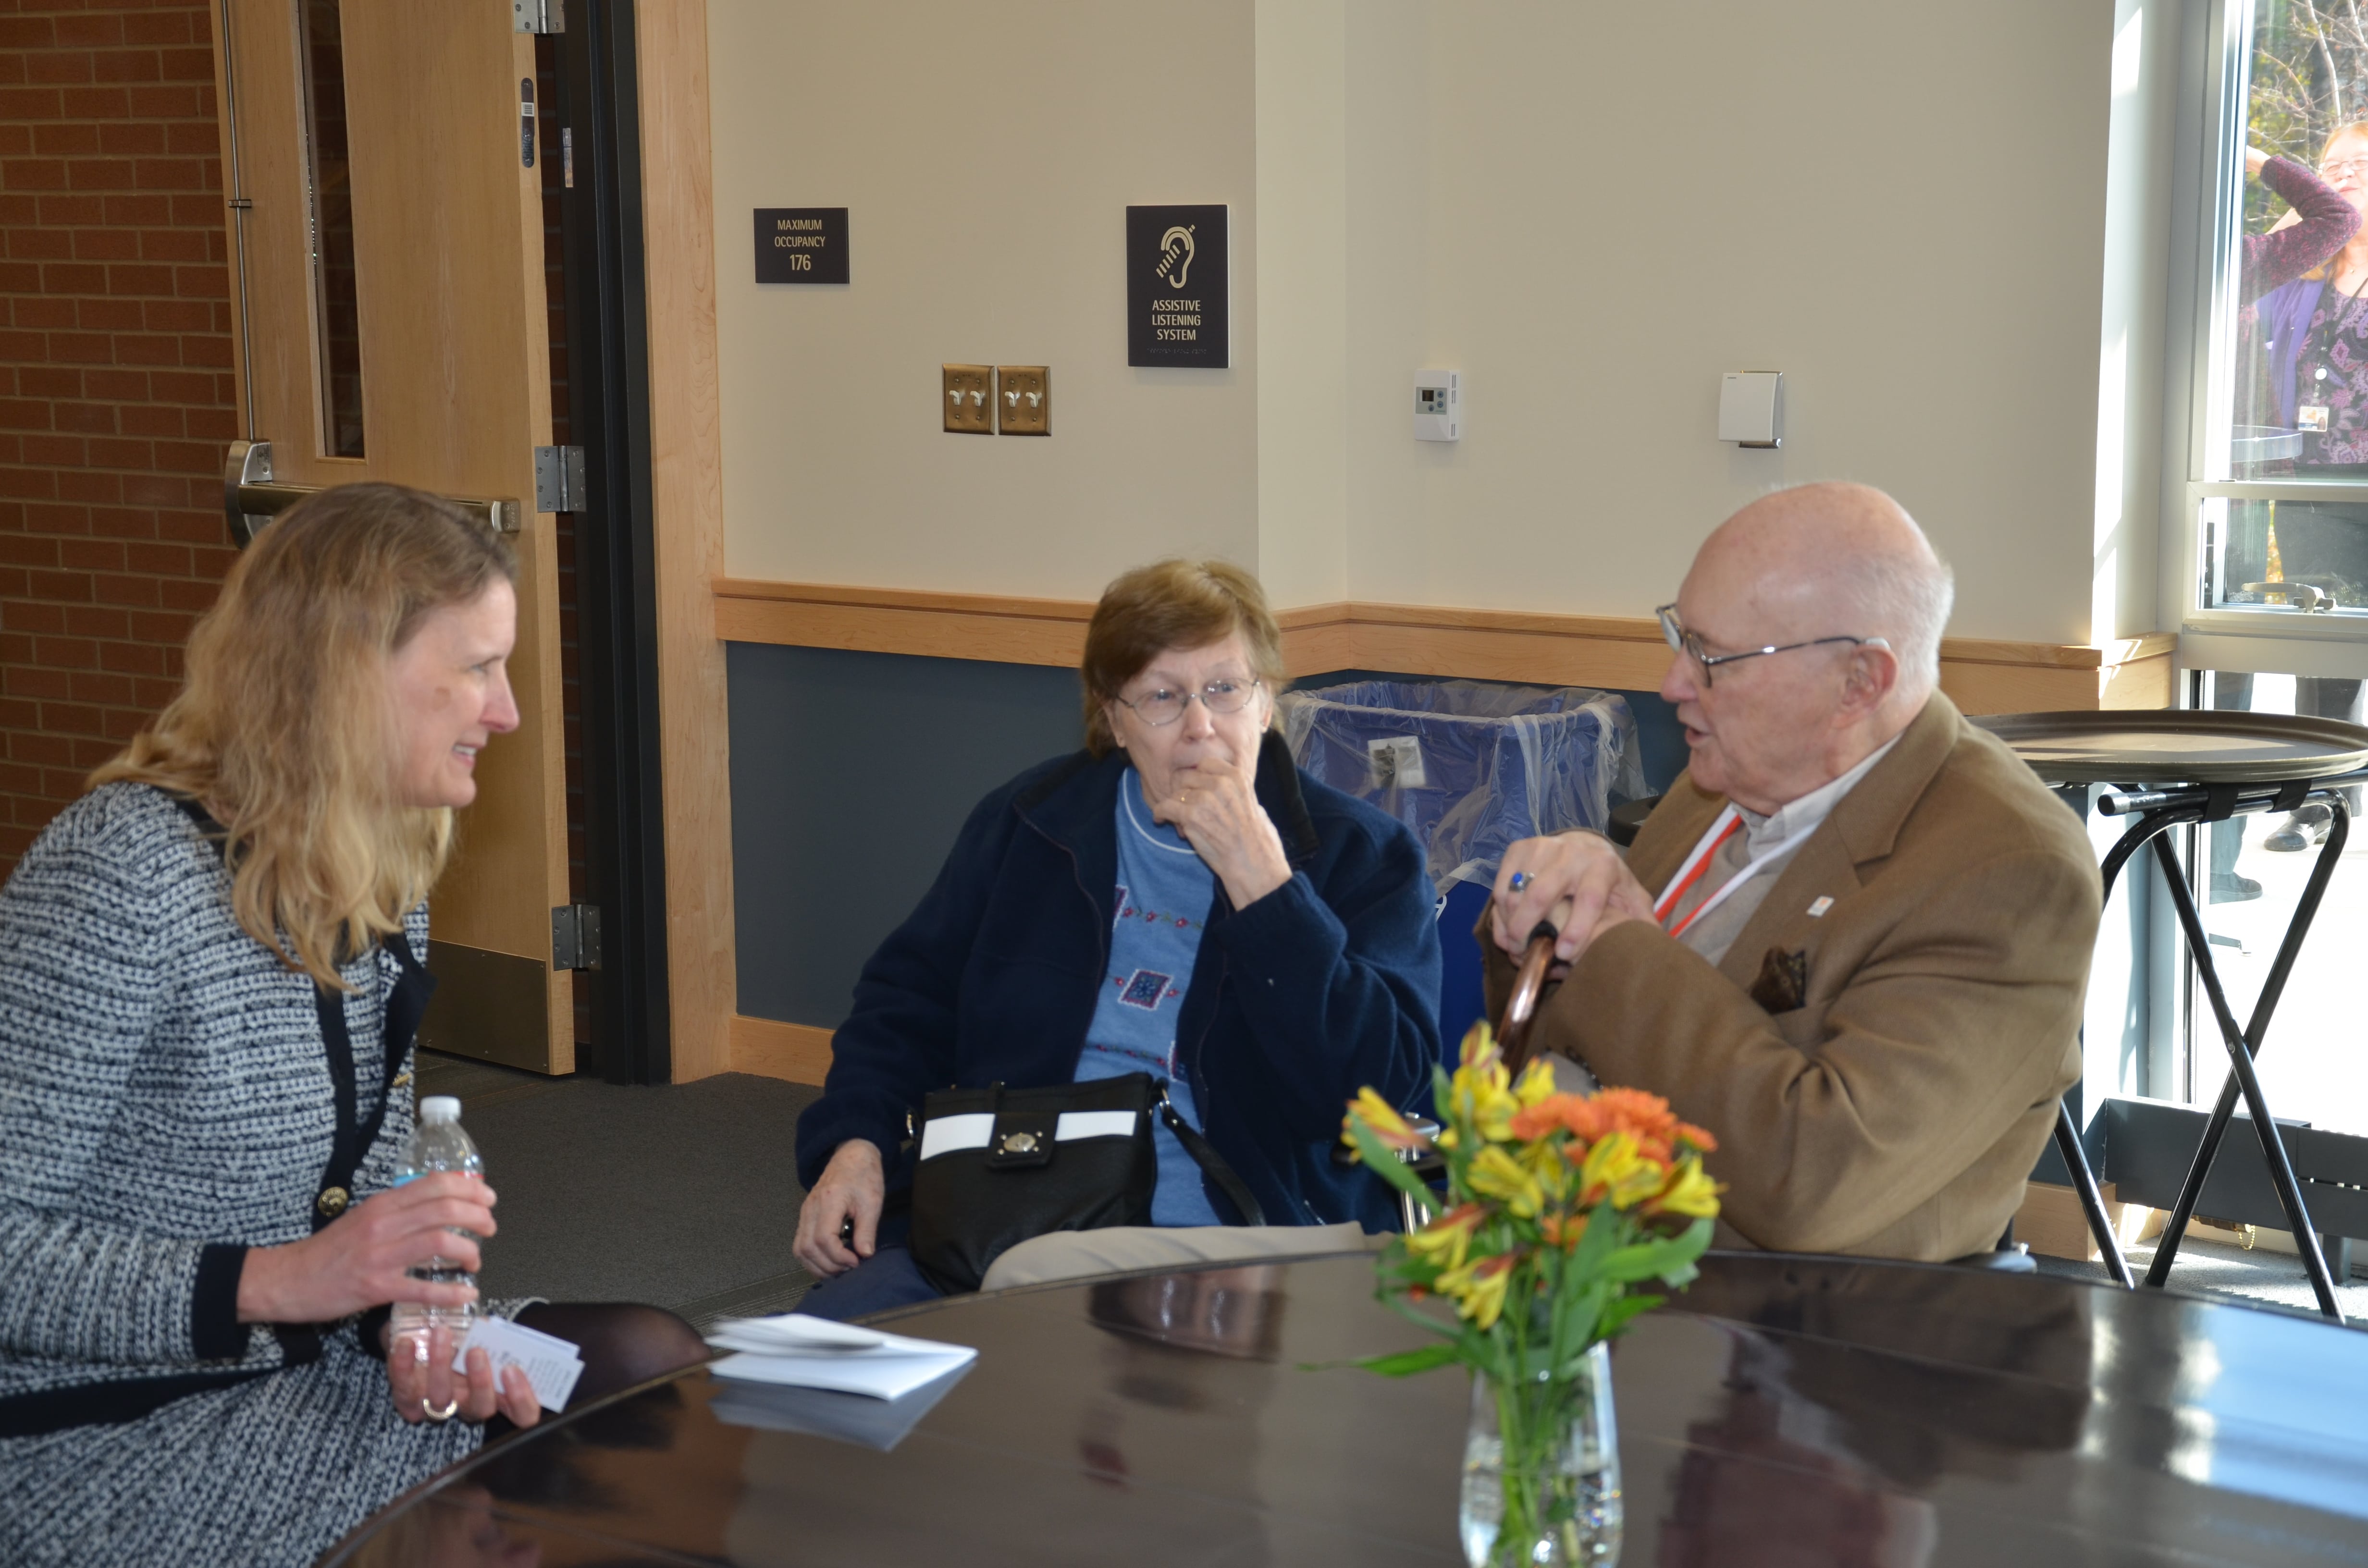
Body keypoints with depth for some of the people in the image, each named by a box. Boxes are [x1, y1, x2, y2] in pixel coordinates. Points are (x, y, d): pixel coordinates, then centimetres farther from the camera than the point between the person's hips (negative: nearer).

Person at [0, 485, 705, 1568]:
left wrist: (408, 1323, -7)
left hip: (300, 1360, 8)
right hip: (104, 1439, -8)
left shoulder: (385, 875, 5)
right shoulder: (125, 875, -21)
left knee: (646, 1360, -7)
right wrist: (276, 1282, -30)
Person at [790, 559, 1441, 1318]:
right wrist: (856, 1142, 3)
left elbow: (1386, 1084, -8)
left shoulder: (1361, 855, 5)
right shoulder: (1033, 820, 16)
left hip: (1217, 1255, -3)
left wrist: (1262, 883, -12)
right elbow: (911, 996, 22)